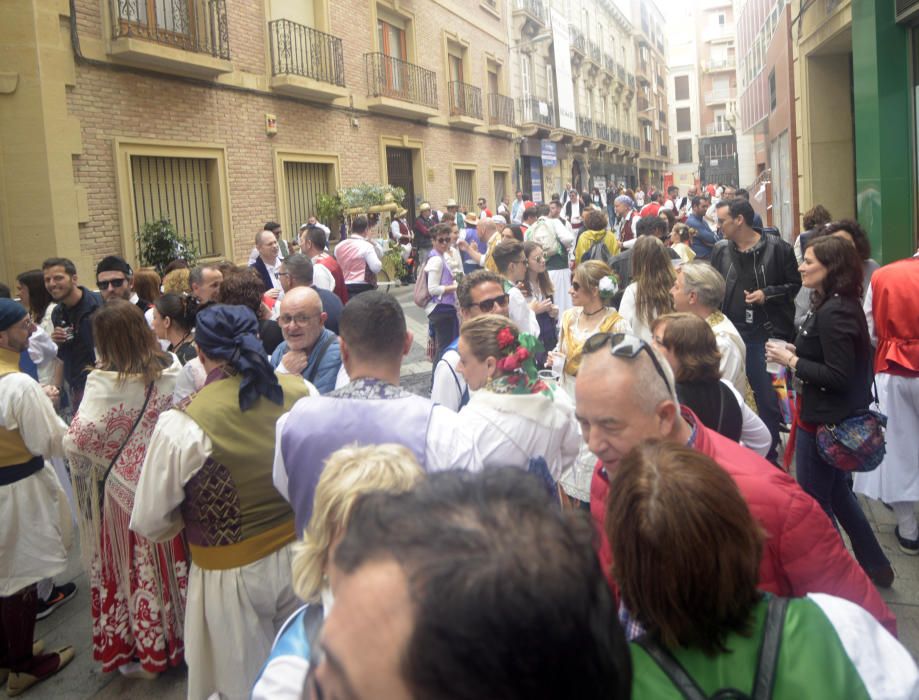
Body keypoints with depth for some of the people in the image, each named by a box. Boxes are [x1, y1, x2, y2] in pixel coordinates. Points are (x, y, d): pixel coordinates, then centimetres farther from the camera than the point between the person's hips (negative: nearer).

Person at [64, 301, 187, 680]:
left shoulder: (104, 382, -21)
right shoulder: (171, 368, -8)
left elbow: (77, 440, -23)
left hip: (125, 486, -4)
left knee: (134, 563, 12)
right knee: (173, 558, 19)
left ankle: (147, 651, 27)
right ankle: (182, 636, 35)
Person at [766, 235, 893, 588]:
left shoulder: (833, 313, -24)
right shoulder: (841, 305, 6)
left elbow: (839, 376, -27)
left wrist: (791, 361, -19)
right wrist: (797, 351, 3)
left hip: (824, 422, -10)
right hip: (835, 416, 10)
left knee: (815, 500, 6)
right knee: (837, 492, 24)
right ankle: (875, 566, 36)